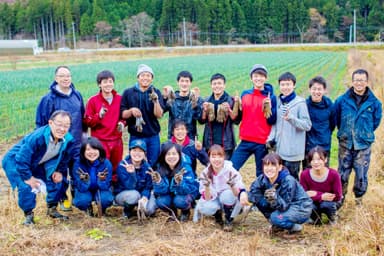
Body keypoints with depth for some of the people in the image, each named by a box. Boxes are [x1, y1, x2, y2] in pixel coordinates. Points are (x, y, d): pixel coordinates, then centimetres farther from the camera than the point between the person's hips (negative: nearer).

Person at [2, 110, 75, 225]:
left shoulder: (69, 140, -21)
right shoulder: (37, 137, -40)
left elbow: (65, 158, 2)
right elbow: (21, 160, -34)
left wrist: (60, 171, -8)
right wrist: (28, 178, -24)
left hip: (39, 164, 6)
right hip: (15, 161, -6)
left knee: (58, 180, -3)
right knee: (26, 186, -24)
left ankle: (52, 209, 18)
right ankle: (28, 214, 1)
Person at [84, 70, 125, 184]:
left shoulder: (120, 99, 7)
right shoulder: (93, 100, -1)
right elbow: (87, 121, -1)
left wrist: (122, 123, -2)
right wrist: (99, 116, -17)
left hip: (117, 140, 3)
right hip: (100, 141, -3)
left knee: (116, 170, 8)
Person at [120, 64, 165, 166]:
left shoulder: (156, 93, 2)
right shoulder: (128, 93, 2)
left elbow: (159, 115, -7)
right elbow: (122, 114, 3)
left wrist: (156, 101, -24)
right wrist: (131, 111, -18)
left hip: (153, 137, 0)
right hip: (135, 136, 0)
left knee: (153, 165, 7)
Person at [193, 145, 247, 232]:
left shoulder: (230, 171, -19)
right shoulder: (205, 173, -14)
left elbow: (239, 194, -23)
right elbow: (207, 198, -17)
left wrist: (233, 185, -44)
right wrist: (207, 186, -36)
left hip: (231, 203, -1)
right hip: (215, 201, 1)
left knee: (227, 194, -34)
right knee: (205, 208, -31)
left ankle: (229, 221, -7)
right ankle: (218, 214, 6)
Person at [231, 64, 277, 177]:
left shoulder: (270, 97, -2)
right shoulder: (245, 94, 8)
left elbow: (272, 121, -5)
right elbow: (238, 118, 10)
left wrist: (269, 106, -19)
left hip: (262, 142, -3)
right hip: (245, 141, 3)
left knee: (261, 174, 7)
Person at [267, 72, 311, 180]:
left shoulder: (300, 103, -7)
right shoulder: (278, 102, 9)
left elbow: (307, 125, -11)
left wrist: (290, 118, -25)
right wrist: (271, 138, 2)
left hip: (293, 152, -5)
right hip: (279, 150, 5)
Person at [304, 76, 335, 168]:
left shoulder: (329, 104, -4)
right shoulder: (305, 104, -11)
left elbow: (332, 123, 11)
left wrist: (327, 136, 10)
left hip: (325, 147, 2)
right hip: (308, 147, -2)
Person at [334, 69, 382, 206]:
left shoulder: (374, 102, -5)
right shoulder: (342, 100, -4)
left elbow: (375, 122, 9)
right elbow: (336, 120, 10)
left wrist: (365, 134, 10)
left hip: (363, 146, 0)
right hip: (345, 144, 0)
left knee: (361, 176, 7)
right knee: (342, 175, 8)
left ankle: (359, 200, 27)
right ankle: (340, 199, 25)